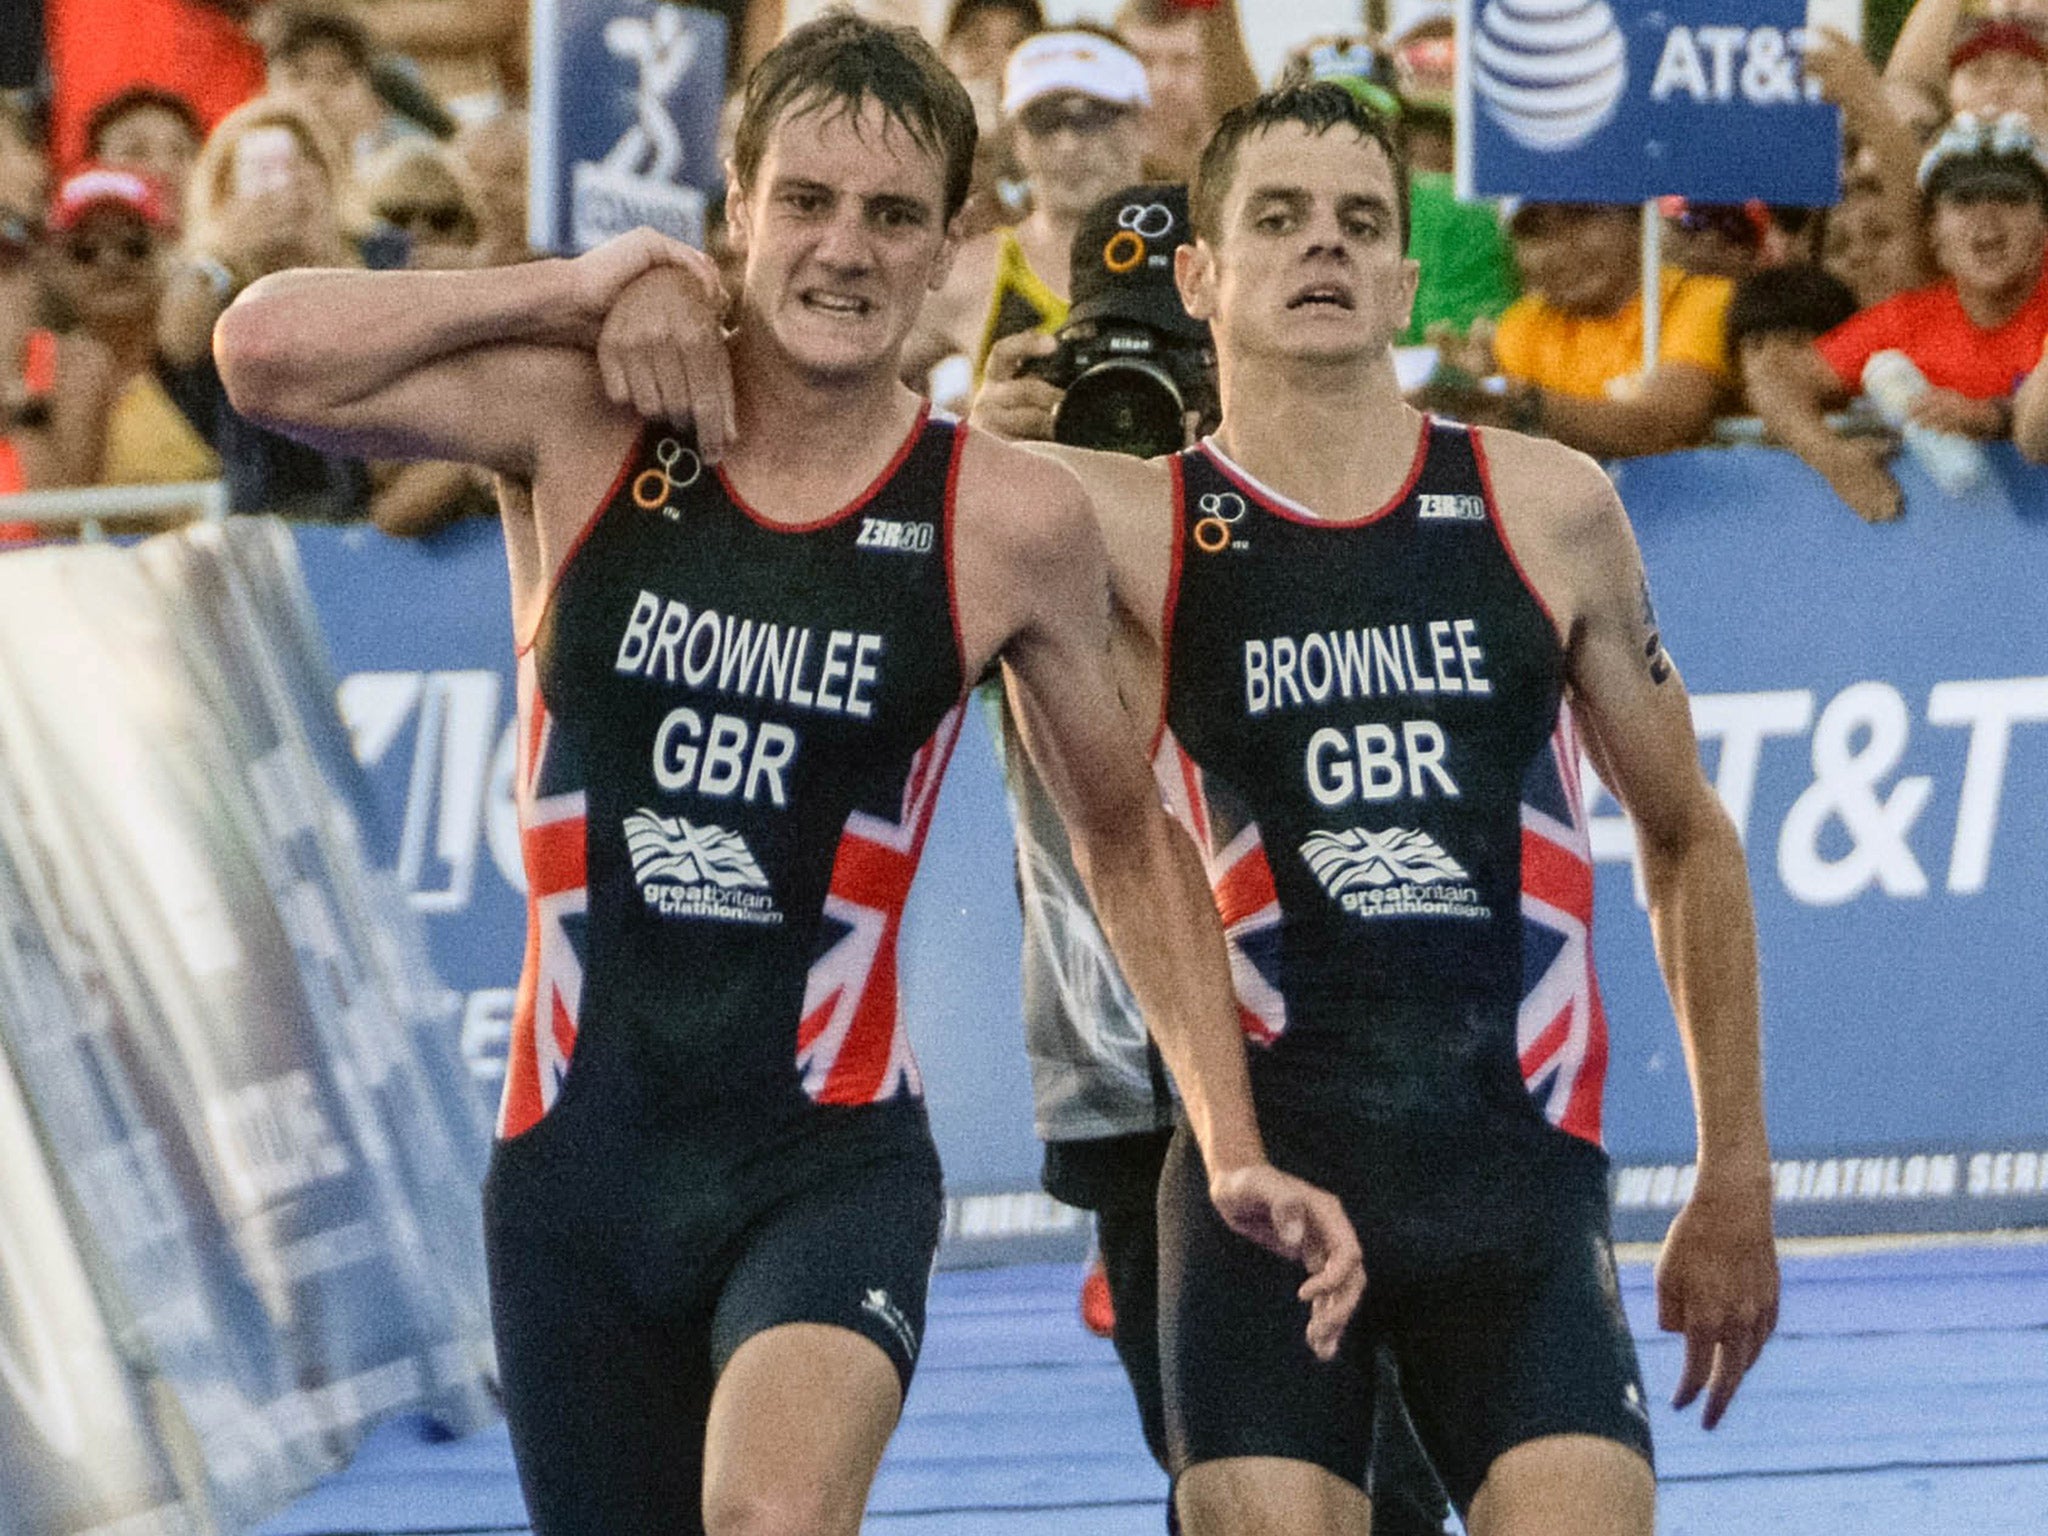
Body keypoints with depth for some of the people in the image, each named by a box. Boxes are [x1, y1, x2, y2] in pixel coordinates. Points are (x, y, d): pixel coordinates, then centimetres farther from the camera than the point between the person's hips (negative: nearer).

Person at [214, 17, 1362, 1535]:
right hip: (578, 1162, 3)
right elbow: (268, 352, -14)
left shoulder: (1013, 523, -3)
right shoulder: (587, 428, -2)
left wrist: (1236, 1153, 7)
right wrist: (586, 286, -10)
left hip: (831, 1157, -2)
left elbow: (1129, 843, 11)